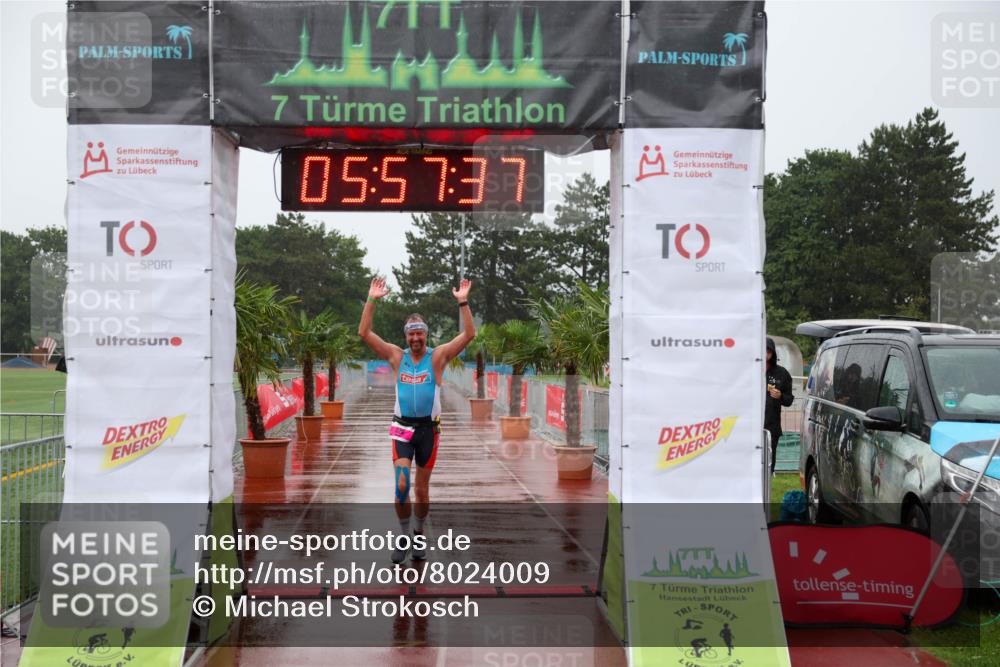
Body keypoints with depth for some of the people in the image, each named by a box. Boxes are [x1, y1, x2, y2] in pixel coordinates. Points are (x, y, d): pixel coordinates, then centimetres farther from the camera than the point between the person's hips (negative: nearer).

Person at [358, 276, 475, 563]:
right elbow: (364, 333, -2)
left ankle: (419, 535, 28)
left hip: (428, 429, 0)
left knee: (422, 489, 8)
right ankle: (404, 537, 7)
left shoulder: (438, 356, -1)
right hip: (402, 428, 0)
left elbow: (469, 335, -9)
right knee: (401, 485, -11)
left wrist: (463, 302, -18)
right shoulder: (396, 356, 3)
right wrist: (372, 299, -9)